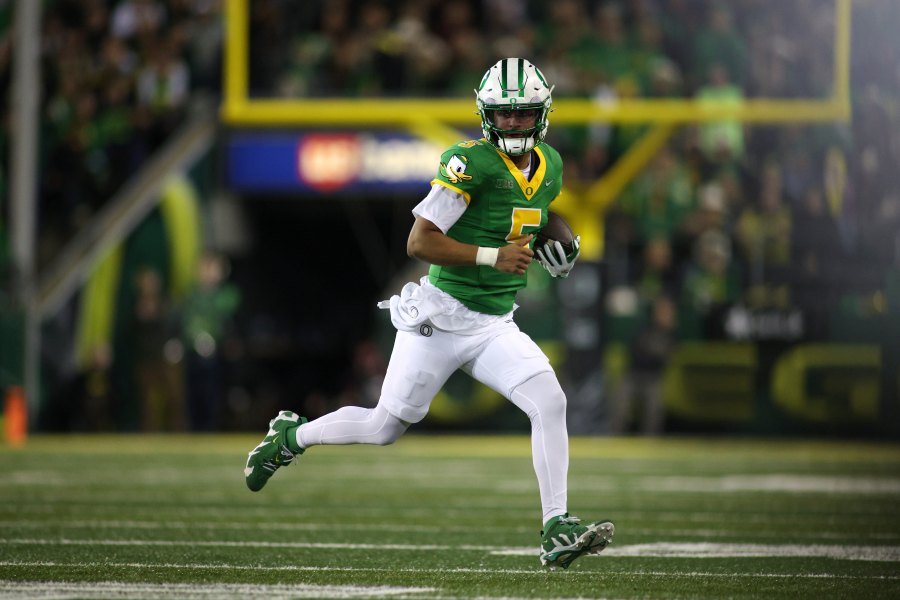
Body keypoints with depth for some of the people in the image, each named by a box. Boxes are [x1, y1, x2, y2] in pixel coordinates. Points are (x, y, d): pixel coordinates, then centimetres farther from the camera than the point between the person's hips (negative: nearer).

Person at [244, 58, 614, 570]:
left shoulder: (550, 166, 7)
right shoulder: (472, 162, -17)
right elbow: (419, 242, -19)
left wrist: (552, 252, 3)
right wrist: (492, 256, -26)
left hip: (495, 327, 5)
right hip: (443, 316, -5)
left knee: (550, 403, -17)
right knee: (386, 427, 8)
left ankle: (557, 532, -16)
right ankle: (290, 436, 34)